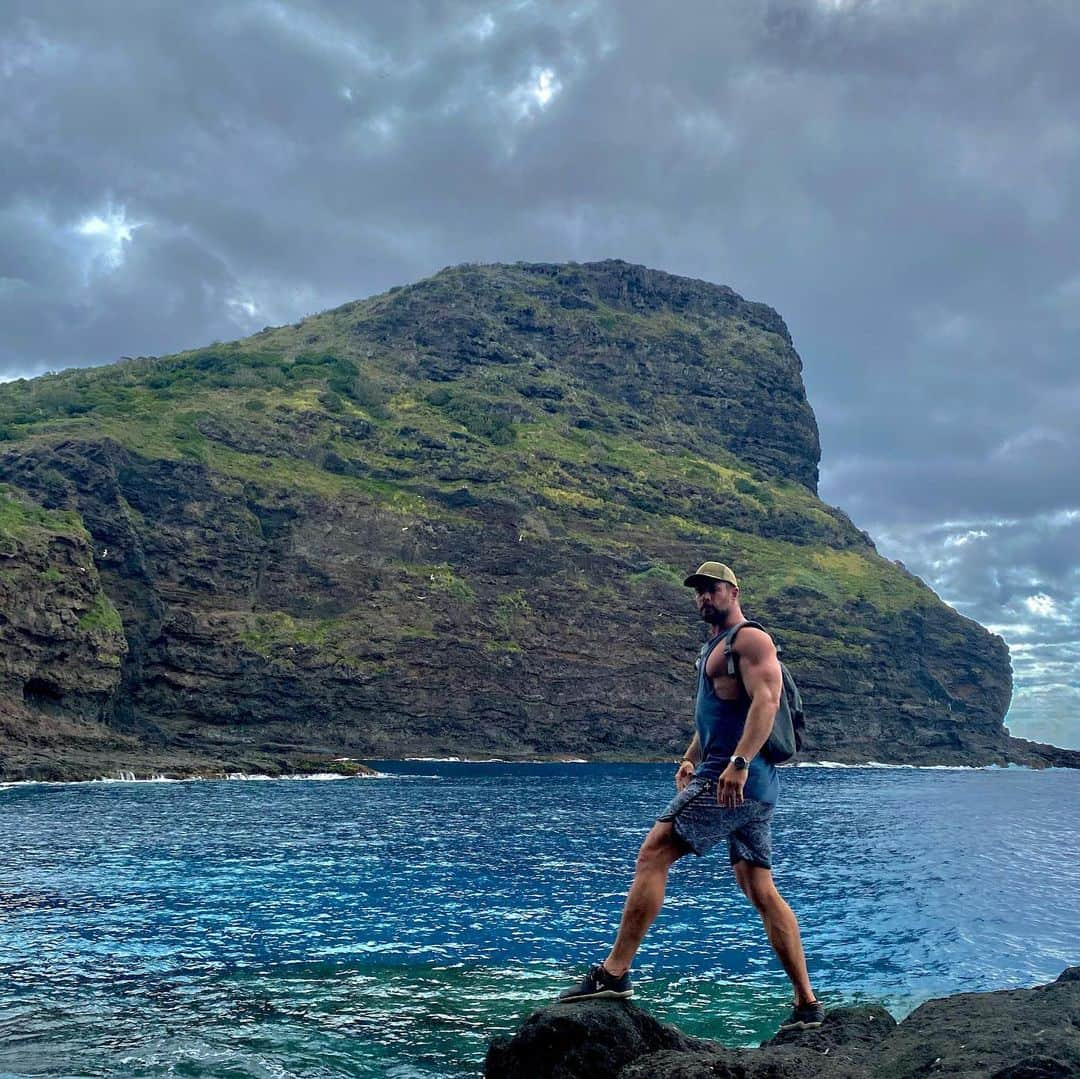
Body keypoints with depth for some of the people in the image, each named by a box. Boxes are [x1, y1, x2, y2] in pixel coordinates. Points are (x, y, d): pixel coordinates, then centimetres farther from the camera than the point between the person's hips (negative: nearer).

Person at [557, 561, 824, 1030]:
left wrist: (739, 762, -31)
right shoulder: (713, 648, 25)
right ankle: (807, 1004, 10)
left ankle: (614, 973, -12)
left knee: (652, 855, -12)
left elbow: (766, 699, -21)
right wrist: (690, 759, 25)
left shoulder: (750, 639, -6)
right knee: (761, 892, 9)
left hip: (734, 779, -10)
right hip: (755, 789, 10)